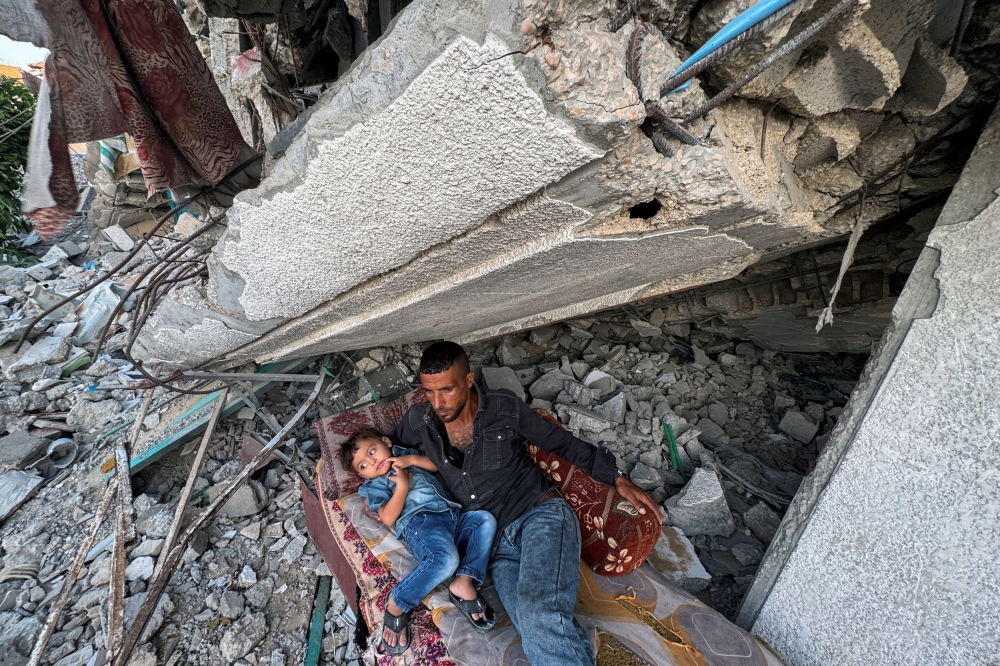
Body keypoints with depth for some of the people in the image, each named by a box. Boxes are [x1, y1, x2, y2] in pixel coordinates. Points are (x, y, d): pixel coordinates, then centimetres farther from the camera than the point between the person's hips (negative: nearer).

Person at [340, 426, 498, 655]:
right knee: (447, 558, -34)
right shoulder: (374, 486, 16)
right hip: (420, 523, -6)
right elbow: (388, 519, -2)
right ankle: (396, 605, -15)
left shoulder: (405, 455, 31)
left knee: (486, 519, -17)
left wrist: (412, 460, 6)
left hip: (451, 516, 6)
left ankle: (464, 583, -20)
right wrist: (402, 484, -6)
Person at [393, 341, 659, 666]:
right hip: (497, 543, 3)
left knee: (539, 615, -31)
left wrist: (618, 480, 5)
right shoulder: (418, 421, 4)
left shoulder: (504, 407, -2)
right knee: (540, 636, -25)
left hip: (541, 515, -2)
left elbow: (563, 443, 8)